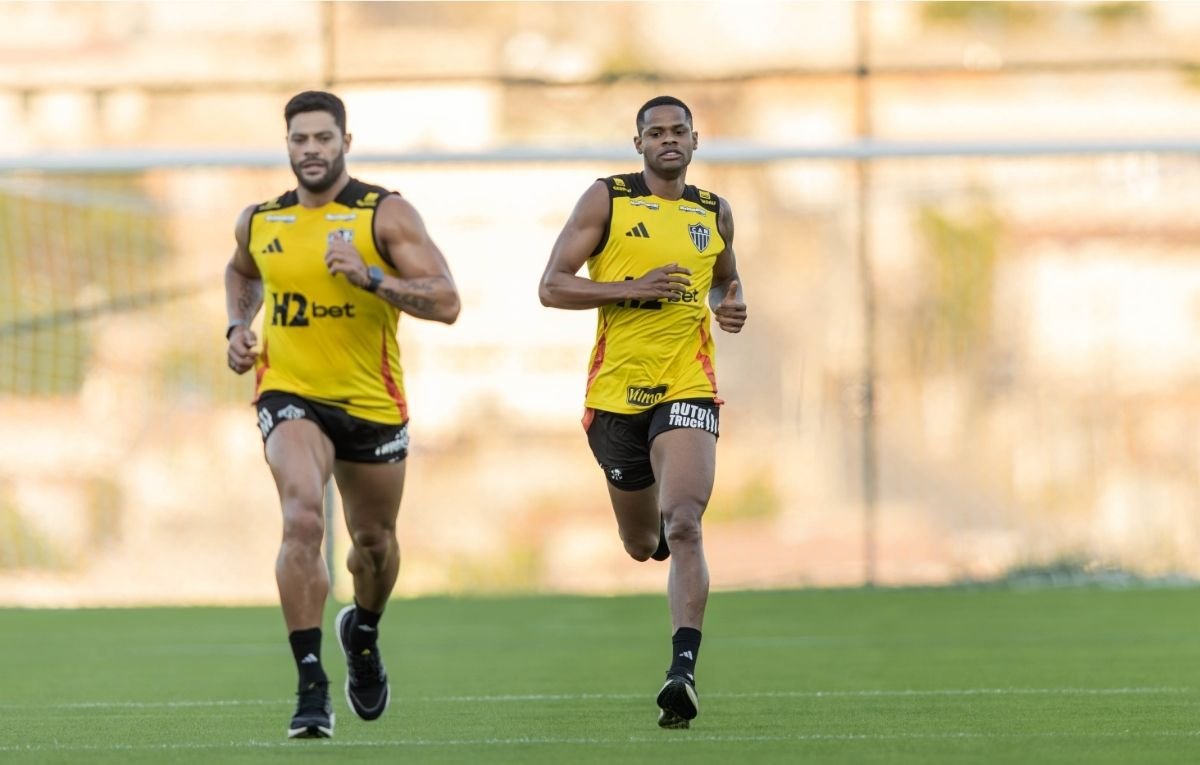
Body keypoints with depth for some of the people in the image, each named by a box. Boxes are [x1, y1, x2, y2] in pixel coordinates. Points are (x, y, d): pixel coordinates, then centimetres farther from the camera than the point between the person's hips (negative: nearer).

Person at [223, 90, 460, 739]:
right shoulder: (259, 222, 3)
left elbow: (445, 303, -16)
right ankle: (311, 686, -25)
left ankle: (363, 633, 52)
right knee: (302, 519, -26)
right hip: (290, 394, 0)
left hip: (371, 404, 0)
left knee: (374, 540, 17)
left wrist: (370, 276, -28)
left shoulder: (386, 215, -9)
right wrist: (238, 326, 8)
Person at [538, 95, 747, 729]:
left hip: (688, 388, 0)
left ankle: (684, 670, -26)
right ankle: (656, 526, 54)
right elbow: (552, 287, -6)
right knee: (642, 545, 15)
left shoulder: (714, 213, 10)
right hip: (616, 389, 0)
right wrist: (635, 288, -18)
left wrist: (730, 305, 6)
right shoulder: (606, 199, 0)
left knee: (683, 526, -21)